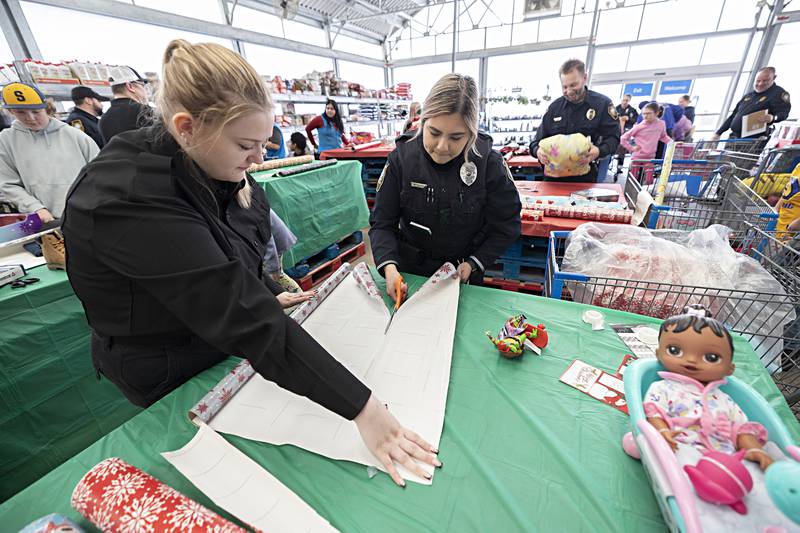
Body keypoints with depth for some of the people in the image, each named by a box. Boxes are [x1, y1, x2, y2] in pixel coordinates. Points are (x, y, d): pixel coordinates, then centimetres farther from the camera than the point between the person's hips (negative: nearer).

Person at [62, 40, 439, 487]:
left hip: (225, 337, 7)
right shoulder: (132, 202, -35)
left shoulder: (209, 169, -9)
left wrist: (268, 294, -6)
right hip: (177, 377, -6)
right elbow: (244, 320, -41)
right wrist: (361, 407, -40)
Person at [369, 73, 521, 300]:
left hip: (463, 274, 0)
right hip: (410, 269, 1)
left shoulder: (489, 163, -19)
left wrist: (473, 264, -16)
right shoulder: (402, 158, -18)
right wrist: (389, 267, -30)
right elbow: (382, 224, -15)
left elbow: (505, 226, -10)